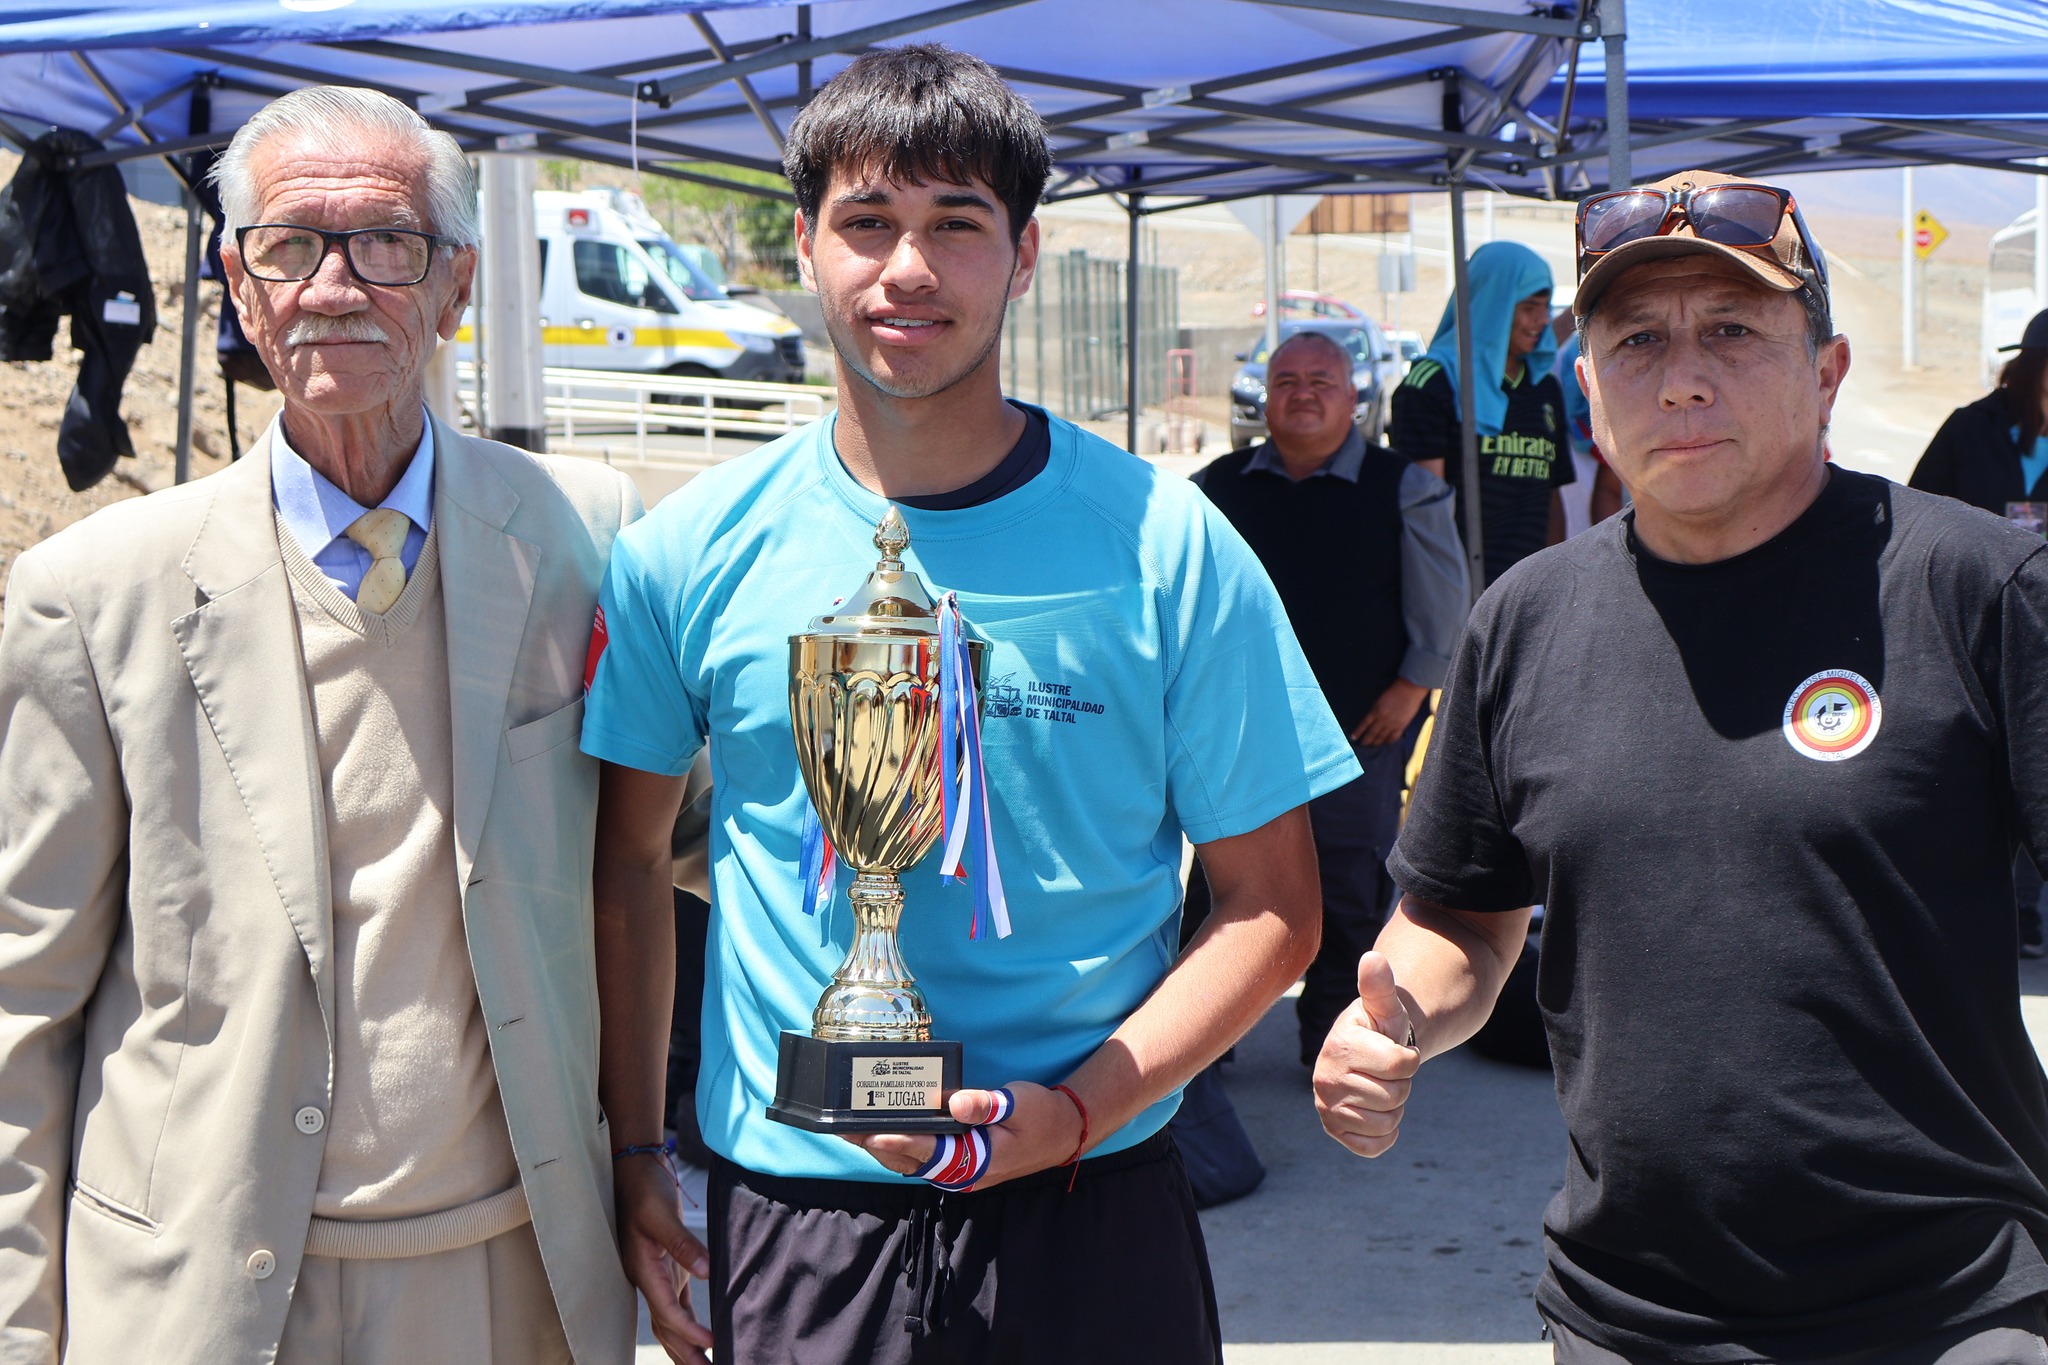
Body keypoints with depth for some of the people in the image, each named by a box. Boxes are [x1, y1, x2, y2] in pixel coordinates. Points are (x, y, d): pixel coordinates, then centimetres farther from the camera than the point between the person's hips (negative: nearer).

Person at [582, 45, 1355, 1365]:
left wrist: (1077, 1109, -15)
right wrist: (632, 1150, 3)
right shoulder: (691, 554, -2)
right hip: (789, 1216, 1)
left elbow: (1271, 906, -4)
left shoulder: (1166, 548, -7)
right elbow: (631, 859, 8)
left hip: (1090, 1218, -1)